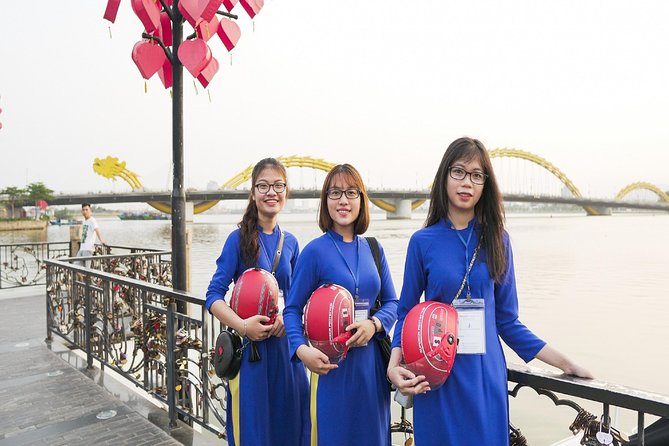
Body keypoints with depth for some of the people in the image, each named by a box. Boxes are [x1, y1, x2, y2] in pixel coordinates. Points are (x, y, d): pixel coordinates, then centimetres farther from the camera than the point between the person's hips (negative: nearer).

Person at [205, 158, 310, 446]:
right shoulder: (239, 238, -8)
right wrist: (243, 326, -24)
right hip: (248, 346, -4)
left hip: (284, 345, 4)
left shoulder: (290, 242, 6)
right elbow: (214, 296, -10)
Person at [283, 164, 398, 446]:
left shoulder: (373, 249, 6)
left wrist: (374, 324, -11)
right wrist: (301, 349, -22)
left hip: (372, 362, 4)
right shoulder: (315, 250, -7)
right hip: (332, 363, -4)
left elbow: (392, 302, 9)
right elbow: (292, 309, -5)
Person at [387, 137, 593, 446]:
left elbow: (506, 319, 5)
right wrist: (394, 364, -15)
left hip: (486, 375, 2)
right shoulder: (423, 241, -4)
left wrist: (565, 363, 3)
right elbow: (407, 312, 0)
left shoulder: (497, 240, 1)